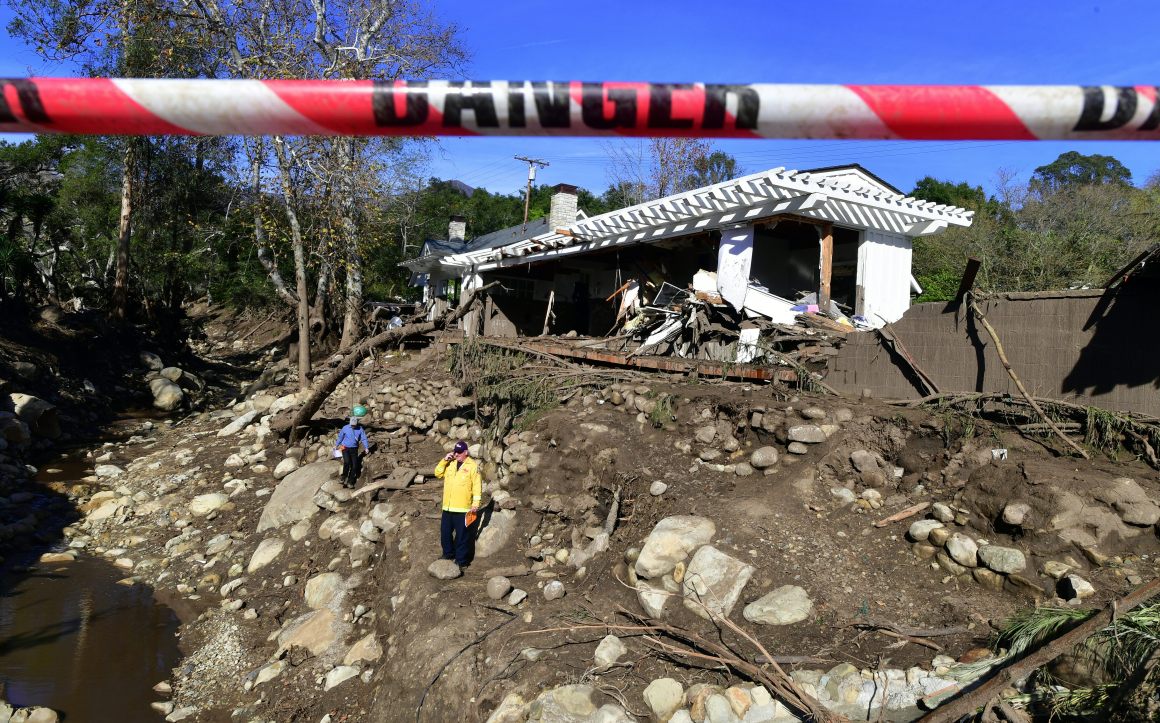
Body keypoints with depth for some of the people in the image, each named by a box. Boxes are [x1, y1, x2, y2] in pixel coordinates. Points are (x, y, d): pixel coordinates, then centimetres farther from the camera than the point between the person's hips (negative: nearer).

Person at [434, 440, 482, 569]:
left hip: (463, 508, -6)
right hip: (448, 507, 6)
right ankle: (448, 554, 35)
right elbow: (438, 474, 8)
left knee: (462, 535, 1)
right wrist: (445, 460, -4)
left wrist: (475, 504, -15)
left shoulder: (473, 466, -8)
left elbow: (477, 486, -10)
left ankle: (461, 560, 11)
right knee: (445, 532, 17)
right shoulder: (450, 464, 11)